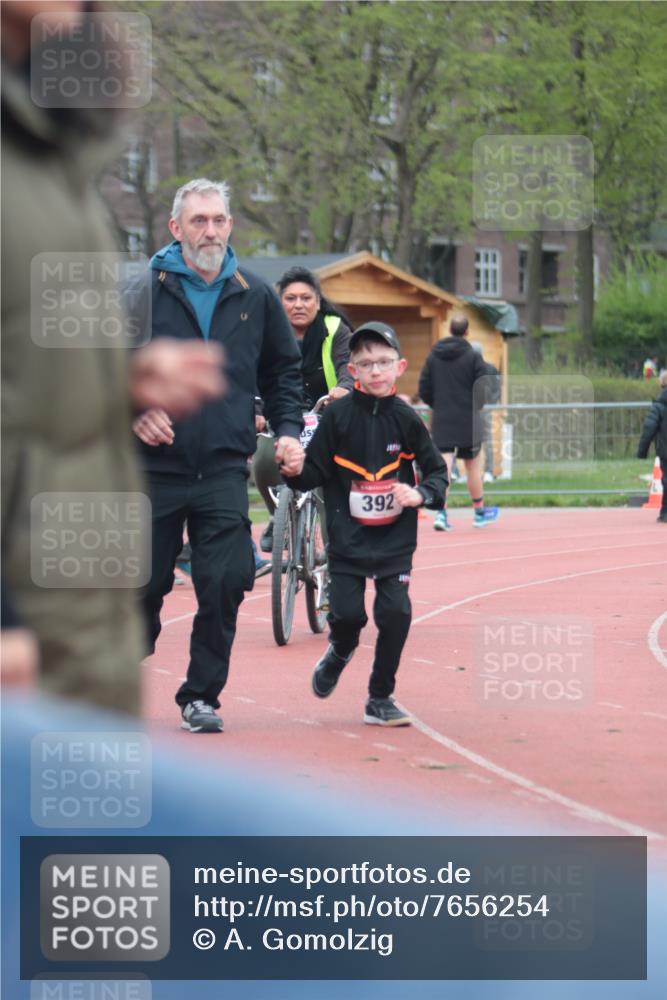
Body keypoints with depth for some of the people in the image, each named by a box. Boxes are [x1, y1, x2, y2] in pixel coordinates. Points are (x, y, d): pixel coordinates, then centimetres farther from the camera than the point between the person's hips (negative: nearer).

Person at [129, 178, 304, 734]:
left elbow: (284, 370, 19)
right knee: (145, 585, 5)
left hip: (224, 472, 1)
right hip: (156, 467, -1)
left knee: (225, 584, -10)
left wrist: (288, 429, 6)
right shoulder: (148, 292, 1)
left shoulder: (255, 297, 8)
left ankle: (202, 696, 4)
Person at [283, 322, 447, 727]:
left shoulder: (405, 419, -1)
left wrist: (420, 494, -13)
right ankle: (340, 652, 31)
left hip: (395, 537, 1)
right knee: (347, 613, -7)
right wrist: (292, 469, -23)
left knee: (396, 613, -8)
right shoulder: (338, 415, -4)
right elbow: (314, 473, -3)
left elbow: (437, 470, 6)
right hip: (347, 535, -1)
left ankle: (380, 699, 9)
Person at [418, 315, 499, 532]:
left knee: (443, 466, -4)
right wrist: (476, 407, 10)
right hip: (467, 421, -2)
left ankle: (441, 513, -17)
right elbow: (483, 388, -9)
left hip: (441, 422, 2)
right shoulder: (473, 356, -6)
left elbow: (424, 390, 5)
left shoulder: (433, 356, 5)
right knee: (473, 466, 11)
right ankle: (480, 512, 23)